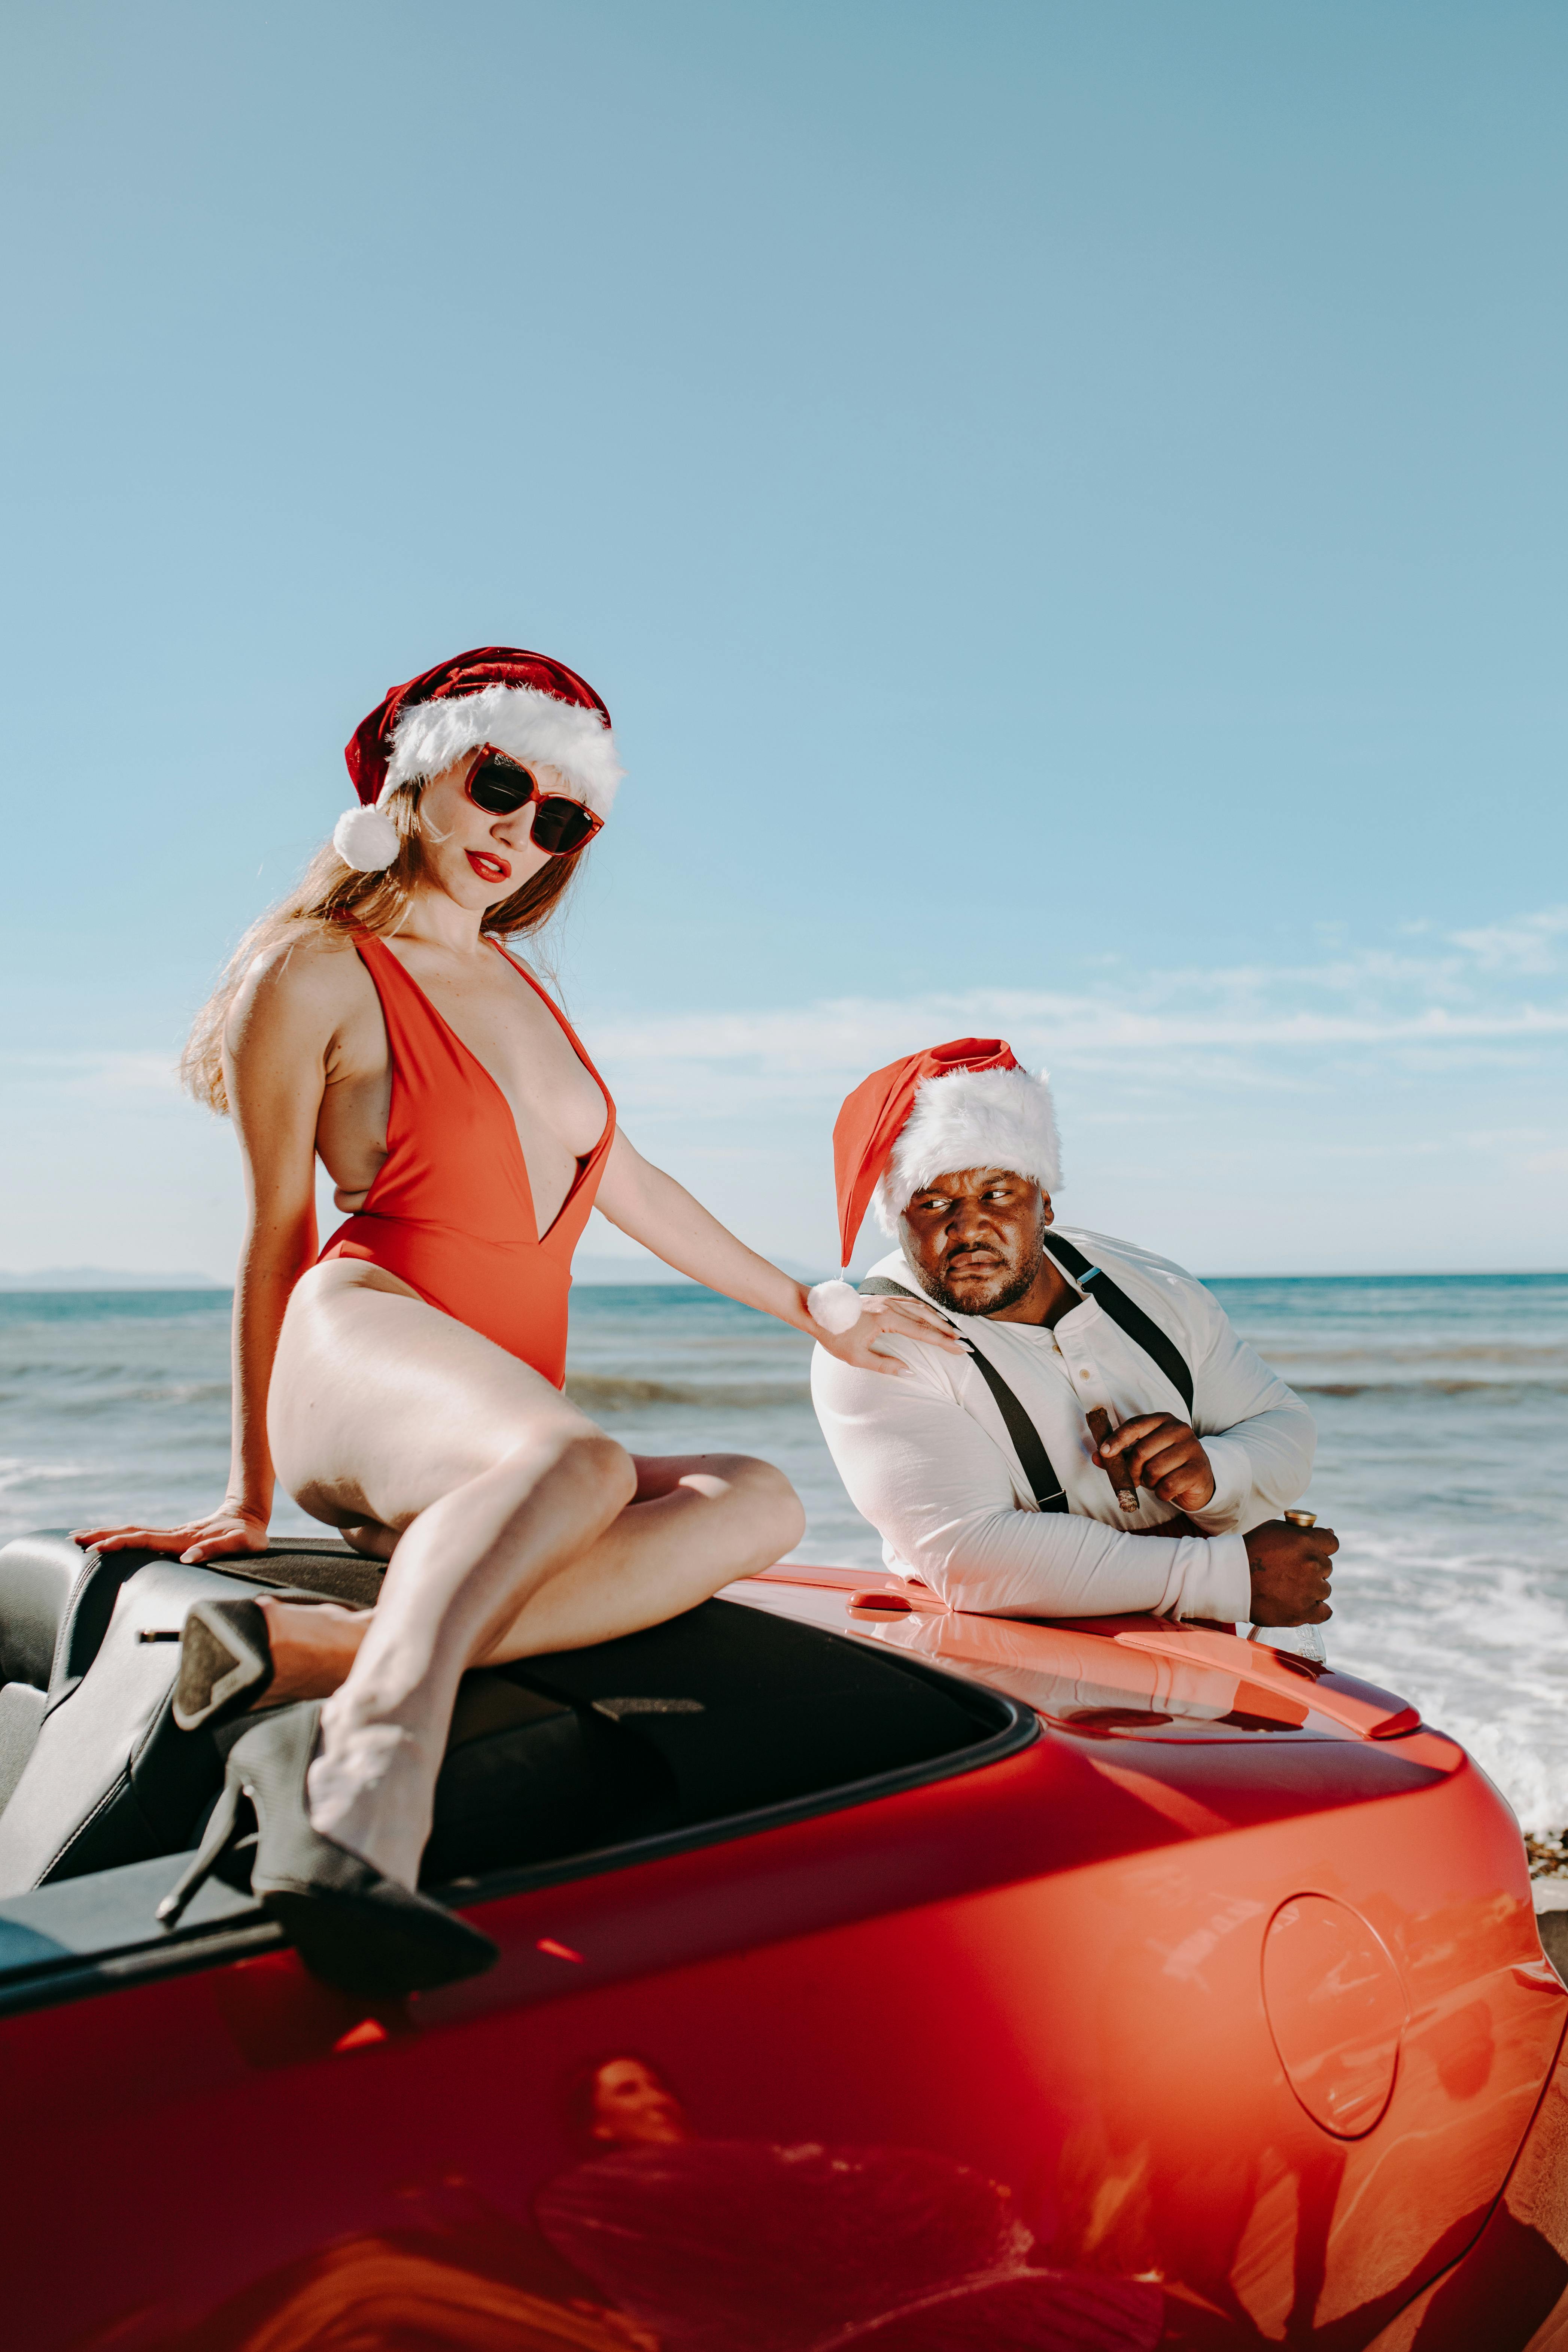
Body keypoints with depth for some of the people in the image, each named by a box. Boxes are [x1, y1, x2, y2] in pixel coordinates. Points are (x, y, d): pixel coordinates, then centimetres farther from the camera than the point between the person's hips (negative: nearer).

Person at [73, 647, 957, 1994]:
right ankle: (360, 1798, -61)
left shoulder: (519, 981, 27)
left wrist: (806, 1309, 33)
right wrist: (252, 1494, 5)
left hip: (490, 1449, 7)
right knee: (579, 1461, -39)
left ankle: (311, 1661, -40)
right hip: (367, 1345, -6)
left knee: (760, 1500, -25)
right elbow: (277, 1236, 4)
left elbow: (624, 1181, 32)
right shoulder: (315, 972, 5)